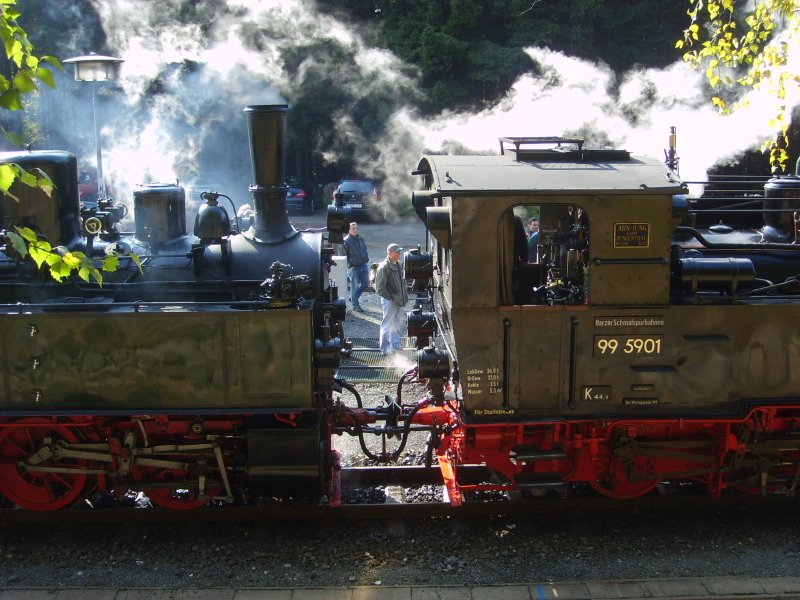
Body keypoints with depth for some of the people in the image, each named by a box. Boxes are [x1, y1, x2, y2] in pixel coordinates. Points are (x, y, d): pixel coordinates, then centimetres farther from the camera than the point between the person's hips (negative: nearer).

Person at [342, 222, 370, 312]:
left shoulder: (361, 239, 11)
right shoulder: (346, 241, -9)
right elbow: (344, 255, -9)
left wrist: (366, 261, 14)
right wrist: (350, 264, -14)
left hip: (363, 265, 6)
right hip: (353, 267, -6)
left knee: (365, 284, 8)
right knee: (354, 286, 1)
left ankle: (353, 297, 29)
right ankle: (355, 305, 11)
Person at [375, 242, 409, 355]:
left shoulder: (399, 265, 8)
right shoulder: (384, 267, -19)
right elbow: (380, 288, -20)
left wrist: (405, 295, 14)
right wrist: (390, 297, -17)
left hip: (400, 301, 8)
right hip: (389, 302, -8)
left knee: (399, 323, 18)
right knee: (387, 325, 1)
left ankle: (395, 346, 33)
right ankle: (385, 349, 10)